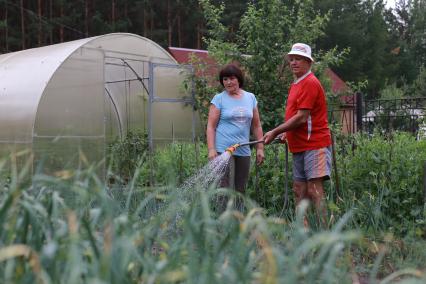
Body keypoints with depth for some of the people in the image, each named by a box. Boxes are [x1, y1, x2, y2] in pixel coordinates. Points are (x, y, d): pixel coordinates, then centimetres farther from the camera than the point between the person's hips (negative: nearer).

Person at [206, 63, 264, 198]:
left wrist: (260, 148, 10)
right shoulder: (219, 99, 1)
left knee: (240, 190, 6)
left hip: (244, 151, 4)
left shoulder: (251, 98, 12)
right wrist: (211, 150, -13)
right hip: (223, 150, -4)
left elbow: (256, 125, 15)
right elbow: (211, 126, -3)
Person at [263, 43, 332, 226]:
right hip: (300, 146, 10)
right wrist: (287, 134, 11)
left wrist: (275, 132, -14)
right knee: (299, 189, 10)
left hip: (314, 145, -10)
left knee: (314, 190, -13)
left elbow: (301, 117, -18)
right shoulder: (295, 84, 18)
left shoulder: (310, 83, -12)